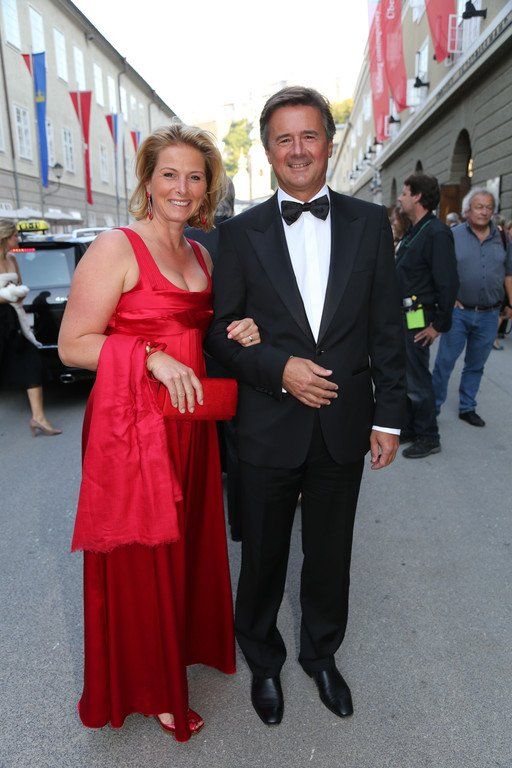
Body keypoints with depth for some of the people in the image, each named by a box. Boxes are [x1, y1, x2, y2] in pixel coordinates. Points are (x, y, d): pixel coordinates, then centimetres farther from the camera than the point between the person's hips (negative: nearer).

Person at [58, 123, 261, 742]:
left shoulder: (200, 255, 12)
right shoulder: (115, 249, -11)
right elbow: (73, 344, -14)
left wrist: (238, 336, 2)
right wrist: (152, 357, -24)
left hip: (190, 424, 7)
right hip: (131, 428, -6)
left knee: (186, 545, 19)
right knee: (140, 559, 8)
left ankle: (182, 642, 44)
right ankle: (148, 685, 31)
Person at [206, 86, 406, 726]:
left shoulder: (370, 224, 2)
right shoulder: (240, 233, -2)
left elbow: (386, 328, 2)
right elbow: (220, 332, -2)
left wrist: (388, 416, 0)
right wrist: (279, 370, -17)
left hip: (344, 428, 2)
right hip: (268, 428, -1)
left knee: (330, 554, 19)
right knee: (263, 556, 16)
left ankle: (321, 654, 46)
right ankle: (263, 660, 43)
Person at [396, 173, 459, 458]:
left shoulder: (437, 232, -16)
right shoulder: (414, 231, 15)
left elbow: (449, 283, -20)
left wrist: (439, 325, -17)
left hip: (418, 322, -10)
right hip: (403, 317, 10)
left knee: (418, 381, 0)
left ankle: (428, 438, 15)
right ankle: (408, 428, 31)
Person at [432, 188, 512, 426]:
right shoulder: (453, 236, -3)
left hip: (489, 315, 3)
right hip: (459, 311, -3)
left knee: (476, 365, 13)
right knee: (444, 362, 1)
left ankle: (467, 408, 26)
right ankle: (433, 406, 14)